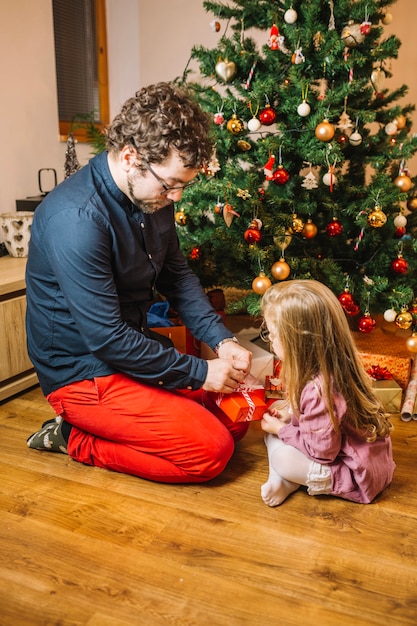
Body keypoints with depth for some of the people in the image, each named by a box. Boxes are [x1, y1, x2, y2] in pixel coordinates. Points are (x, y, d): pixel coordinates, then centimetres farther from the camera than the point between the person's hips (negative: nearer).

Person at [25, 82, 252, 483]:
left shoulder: (153, 194, -2)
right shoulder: (76, 219, -29)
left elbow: (176, 274, 9)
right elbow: (107, 338, -27)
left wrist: (221, 340, -5)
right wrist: (199, 372, -20)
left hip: (136, 346, 9)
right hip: (83, 372, -9)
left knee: (236, 420, 8)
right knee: (210, 450, -15)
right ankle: (76, 439, 0)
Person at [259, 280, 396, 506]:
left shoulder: (318, 391, -33)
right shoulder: (329, 368, -6)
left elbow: (322, 450, -23)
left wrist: (282, 430, -12)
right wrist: (290, 414, 0)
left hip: (360, 476, -9)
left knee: (281, 456, -22)